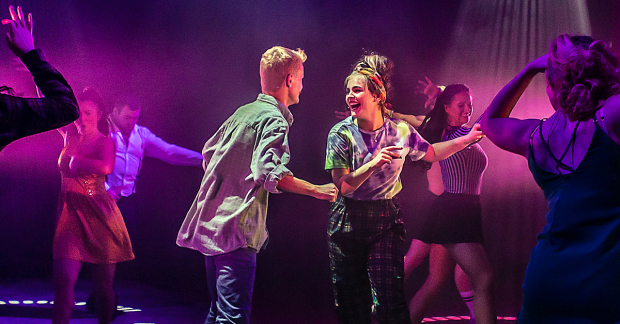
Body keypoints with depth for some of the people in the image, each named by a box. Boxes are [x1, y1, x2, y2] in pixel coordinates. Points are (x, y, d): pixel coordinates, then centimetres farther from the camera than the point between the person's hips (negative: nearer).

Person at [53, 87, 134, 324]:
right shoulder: (71, 136, 8)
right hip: (70, 215, 3)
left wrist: (75, 158, -14)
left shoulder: (104, 142, -6)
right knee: (64, 279, -11)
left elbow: (106, 167, -28)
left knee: (103, 283, 6)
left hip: (99, 216, -3)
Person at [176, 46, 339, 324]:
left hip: (209, 222, 10)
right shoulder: (274, 120, -10)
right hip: (235, 228, -10)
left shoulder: (242, 112, 16)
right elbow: (268, 172, -24)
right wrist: (316, 191, -16)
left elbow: (209, 152, 26)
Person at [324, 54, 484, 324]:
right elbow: (343, 185, -14)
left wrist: (468, 138, 8)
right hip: (348, 222, 0)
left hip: (386, 220, 0)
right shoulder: (341, 134, -8)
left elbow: (432, 153, 16)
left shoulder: (400, 131, -2)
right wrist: (374, 163, -27)